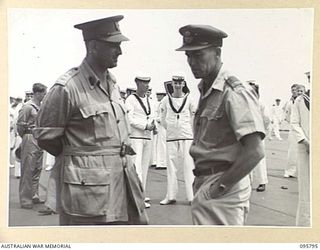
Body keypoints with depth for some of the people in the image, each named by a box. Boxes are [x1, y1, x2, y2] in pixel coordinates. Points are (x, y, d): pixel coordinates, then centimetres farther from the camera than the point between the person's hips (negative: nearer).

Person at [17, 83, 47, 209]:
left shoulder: (41, 106, 13)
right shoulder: (27, 107, -10)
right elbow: (20, 125, -9)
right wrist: (26, 138, 1)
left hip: (39, 141, 8)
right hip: (30, 140, -8)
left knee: (37, 170, 12)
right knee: (27, 171, -3)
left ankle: (34, 196, 22)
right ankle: (25, 200, 3)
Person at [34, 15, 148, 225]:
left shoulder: (112, 83, 10)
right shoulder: (67, 88, -14)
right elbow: (45, 136, -7)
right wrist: (75, 159, 3)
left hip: (123, 182, 7)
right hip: (86, 188, -7)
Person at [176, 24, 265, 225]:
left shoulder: (235, 92, -17)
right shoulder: (205, 91, 13)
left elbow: (255, 152, -24)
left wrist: (220, 186, -18)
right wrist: (200, 184, 8)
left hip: (224, 189, -9)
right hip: (204, 183, 9)